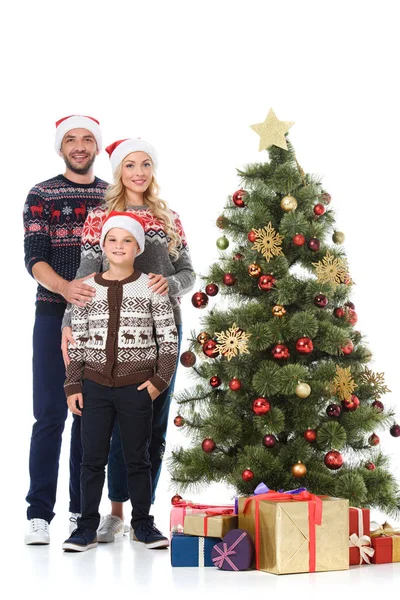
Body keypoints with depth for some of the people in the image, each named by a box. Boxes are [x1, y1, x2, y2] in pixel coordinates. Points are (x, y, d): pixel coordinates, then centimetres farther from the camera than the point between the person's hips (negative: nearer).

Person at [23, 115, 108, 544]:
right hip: (55, 315, -3)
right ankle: (39, 513, 1)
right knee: (50, 415, -4)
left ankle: (83, 507, 17)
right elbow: (34, 256, -8)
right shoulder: (42, 195, 2)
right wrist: (63, 287, -27)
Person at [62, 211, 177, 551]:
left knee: (138, 458, 8)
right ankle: (87, 527, 13)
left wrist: (160, 380, -6)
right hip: (95, 385, 2)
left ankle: (142, 524, 20)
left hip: (137, 386, -1)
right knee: (92, 458, 5)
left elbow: (169, 337, 0)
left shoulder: (151, 287, -1)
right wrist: (73, 386, 3)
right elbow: (77, 341, 6)